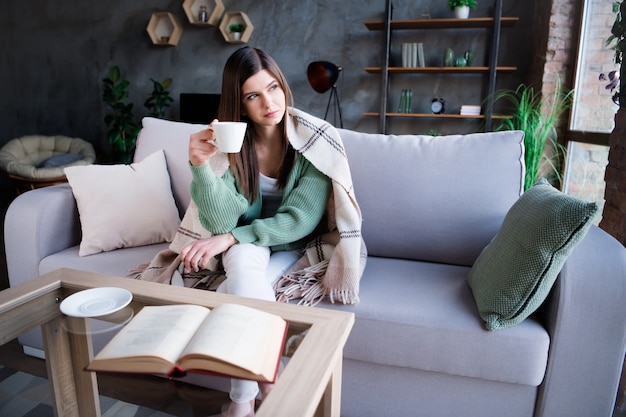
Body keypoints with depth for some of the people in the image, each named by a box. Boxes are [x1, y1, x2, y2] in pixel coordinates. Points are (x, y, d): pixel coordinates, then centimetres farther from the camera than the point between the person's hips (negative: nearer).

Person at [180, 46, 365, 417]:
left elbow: (300, 220, -21)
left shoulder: (316, 139, -17)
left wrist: (228, 239, -26)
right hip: (247, 246, 2)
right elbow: (224, 221, -20)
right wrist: (201, 166, -35)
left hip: (296, 246, -2)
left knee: (238, 291, -28)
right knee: (243, 259, -32)